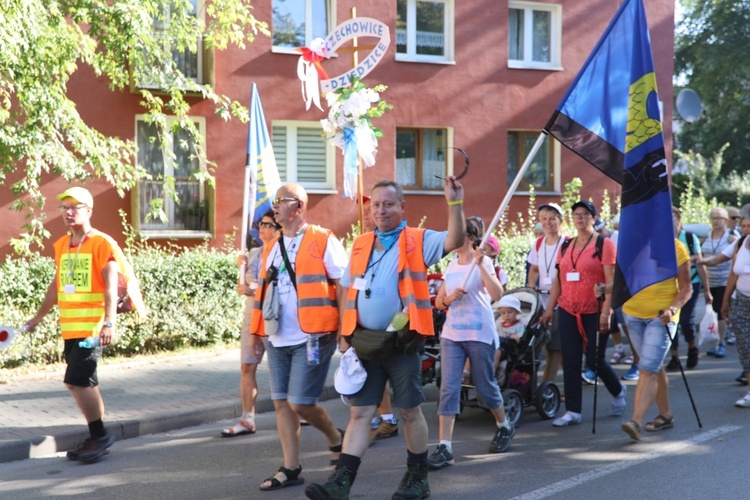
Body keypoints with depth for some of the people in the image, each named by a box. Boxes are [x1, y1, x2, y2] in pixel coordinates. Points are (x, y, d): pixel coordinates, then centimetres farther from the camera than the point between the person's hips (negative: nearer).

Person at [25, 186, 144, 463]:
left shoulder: (102, 243, -10)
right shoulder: (61, 245, 12)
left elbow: (111, 287, -17)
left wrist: (109, 322, -26)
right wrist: (38, 317, 27)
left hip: (92, 327, -7)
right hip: (70, 328, 7)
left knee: (76, 381, -13)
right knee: (85, 383, 11)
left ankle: (99, 435, 1)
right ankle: (98, 439, 21)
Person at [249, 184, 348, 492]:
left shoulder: (322, 241, -6)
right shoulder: (271, 248, 15)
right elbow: (263, 292, 20)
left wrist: (345, 329, -13)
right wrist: (256, 332, 16)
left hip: (311, 338, -7)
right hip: (278, 340, 7)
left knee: (300, 403, -8)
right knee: (281, 403, 6)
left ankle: (336, 440, 20)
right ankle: (291, 469, 14)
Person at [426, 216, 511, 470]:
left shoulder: (483, 263, -5)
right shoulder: (451, 266, 11)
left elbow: (497, 294, -21)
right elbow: (439, 302, 14)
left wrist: (481, 265, -27)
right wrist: (449, 297, -8)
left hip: (480, 334, -4)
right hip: (451, 334, 5)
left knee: (485, 385, 9)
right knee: (448, 388, -6)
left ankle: (504, 427, 36)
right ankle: (445, 447, -8)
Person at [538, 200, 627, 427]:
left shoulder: (604, 244, -5)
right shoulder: (565, 246, 12)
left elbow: (611, 281, -10)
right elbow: (558, 280, 15)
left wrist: (605, 312, -18)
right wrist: (550, 309, 10)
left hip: (594, 312, -5)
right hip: (568, 311, 5)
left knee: (594, 361, 1)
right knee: (570, 362, 1)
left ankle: (618, 391, 31)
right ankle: (572, 411, 8)